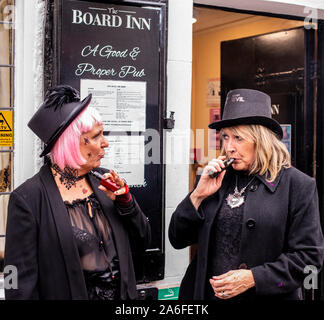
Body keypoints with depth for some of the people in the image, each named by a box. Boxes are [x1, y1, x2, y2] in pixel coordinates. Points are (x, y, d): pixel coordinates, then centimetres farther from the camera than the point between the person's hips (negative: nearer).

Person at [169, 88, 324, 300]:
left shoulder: (298, 186, -7)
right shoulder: (218, 180, 4)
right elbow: (178, 240, 4)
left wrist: (253, 278, -18)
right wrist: (199, 195, -10)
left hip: (266, 295, -3)